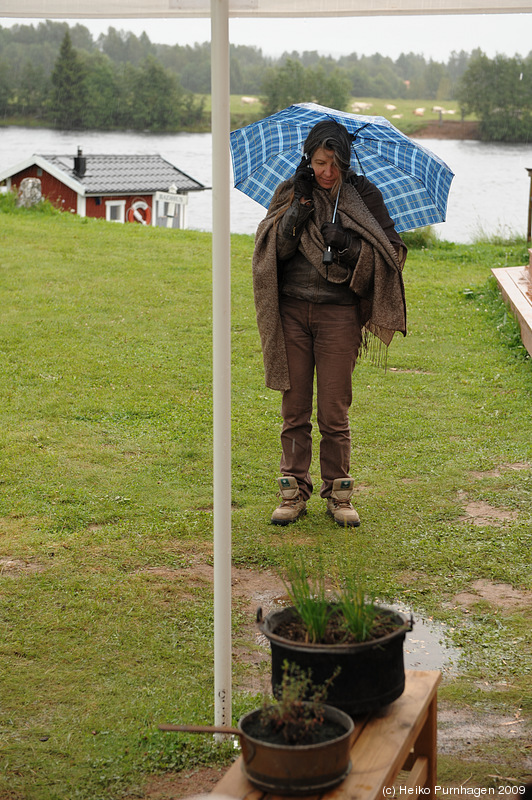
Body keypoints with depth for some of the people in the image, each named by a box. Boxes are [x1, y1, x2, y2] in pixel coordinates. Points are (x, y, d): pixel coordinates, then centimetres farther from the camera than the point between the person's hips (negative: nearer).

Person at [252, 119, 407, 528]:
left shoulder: (364, 195, 3)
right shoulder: (290, 192, 6)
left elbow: (393, 251, 2)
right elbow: (271, 248, -2)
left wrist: (352, 247, -15)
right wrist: (298, 209, -14)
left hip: (339, 313, -1)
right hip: (291, 310, 1)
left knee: (334, 410, 1)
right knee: (295, 407, 4)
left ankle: (339, 493, 13)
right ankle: (294, 491, 14)